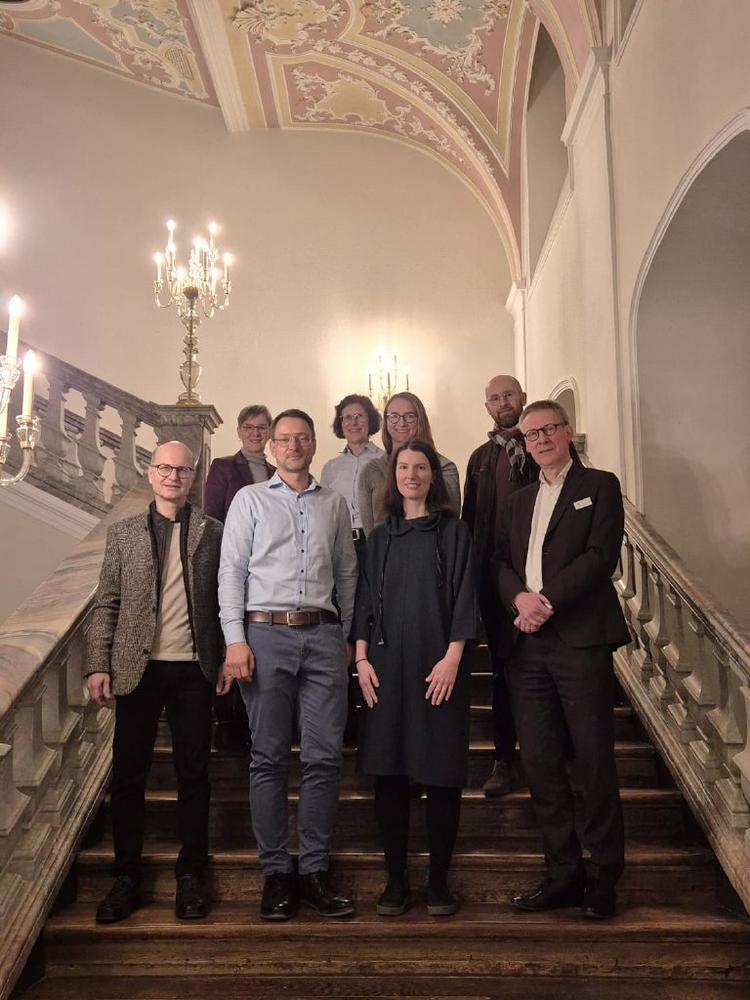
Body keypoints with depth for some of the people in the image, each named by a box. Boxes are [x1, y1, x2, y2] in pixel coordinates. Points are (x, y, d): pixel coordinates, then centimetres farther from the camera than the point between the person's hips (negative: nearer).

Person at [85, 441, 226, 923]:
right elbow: (106, 604, 4)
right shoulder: (124, 532, 7)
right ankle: (127, 877, 20)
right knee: (128, 776, 6)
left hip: (194, 668, -1)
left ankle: (191, 874, 19)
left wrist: (227, 657, -4)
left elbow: (225, 599, 3)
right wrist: (99, 665, -3)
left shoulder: (212, 532, 4)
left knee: (194, 774, 6)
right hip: (137, 668, 1)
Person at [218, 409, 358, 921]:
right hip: (266, 632, -2)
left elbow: (347, 574, 16)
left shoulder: (335, 504, 15)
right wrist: (236, 639, -6)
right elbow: (232, 571, 3)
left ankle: (315, 870, 12)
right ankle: (277, 873, 12)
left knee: (324, 757, 1)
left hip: (323, 634, 2)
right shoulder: (251, 499, 9)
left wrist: (347, 637, 11)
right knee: (270, 758, 2)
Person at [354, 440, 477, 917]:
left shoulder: (453, 532, 3)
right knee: (389, 773, 4)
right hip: (386, 664, 3)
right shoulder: (381, 537, 12)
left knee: (441, 774, 1)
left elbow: (464, 598, -3)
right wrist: (362, 658, 1)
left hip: (438, 665, -3)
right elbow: (366, 601, 11)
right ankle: (396, 877, 15)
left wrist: (452, 658, -11)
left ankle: (439, 879, 14)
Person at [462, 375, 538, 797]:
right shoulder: (480, 458, 14)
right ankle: (505, 758, 19)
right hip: (495, 574, 3)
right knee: (503, 667, 10)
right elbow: (470, 520, 13)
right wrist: (471, 571, 5)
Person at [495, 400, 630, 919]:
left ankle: (604, 876, 14)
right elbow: (502, 562, 12)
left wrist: (547, 601, -14)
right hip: (528, 643, 5)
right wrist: (520, 598, -9)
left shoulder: (600, 486, 4)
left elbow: (601, 556, -8)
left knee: (594, 760, 0)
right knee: (540, 760, 6)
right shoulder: (518, 501, 21)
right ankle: (564, 872, 19)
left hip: (580, 639, -5)